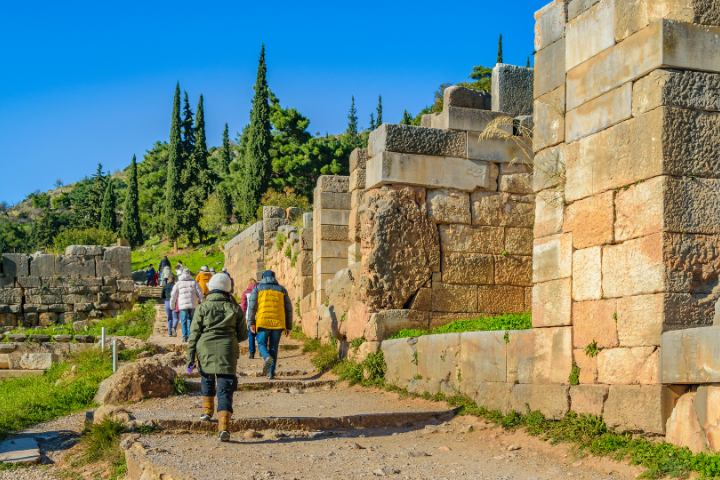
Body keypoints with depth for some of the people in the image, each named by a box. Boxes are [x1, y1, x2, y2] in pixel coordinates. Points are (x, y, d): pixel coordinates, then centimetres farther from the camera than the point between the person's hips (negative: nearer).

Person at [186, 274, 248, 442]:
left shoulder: (203, 308, 1)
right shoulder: (235, 309, 5)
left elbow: (194, 334, -1)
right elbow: (243, 335, 9)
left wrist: (190, 357, 2)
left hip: (205, 350, 0)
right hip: (227, 352, 0)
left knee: (207, 378, 30)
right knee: (225, 390, -2)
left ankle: (207, 409, 36)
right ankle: (223, 425, -14)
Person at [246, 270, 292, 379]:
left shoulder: (257, 288, 9)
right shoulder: (282, 289, 14)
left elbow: (251, 306, -2)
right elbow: (288, 309, 10)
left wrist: (251, 323, -2)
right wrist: (288, 326, 13)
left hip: (263, 321, -2)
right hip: (278, 323, 2)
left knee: (261, 344, 9)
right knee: (273, 347, 10)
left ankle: (267, 357, -22)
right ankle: (271, 372, 6)